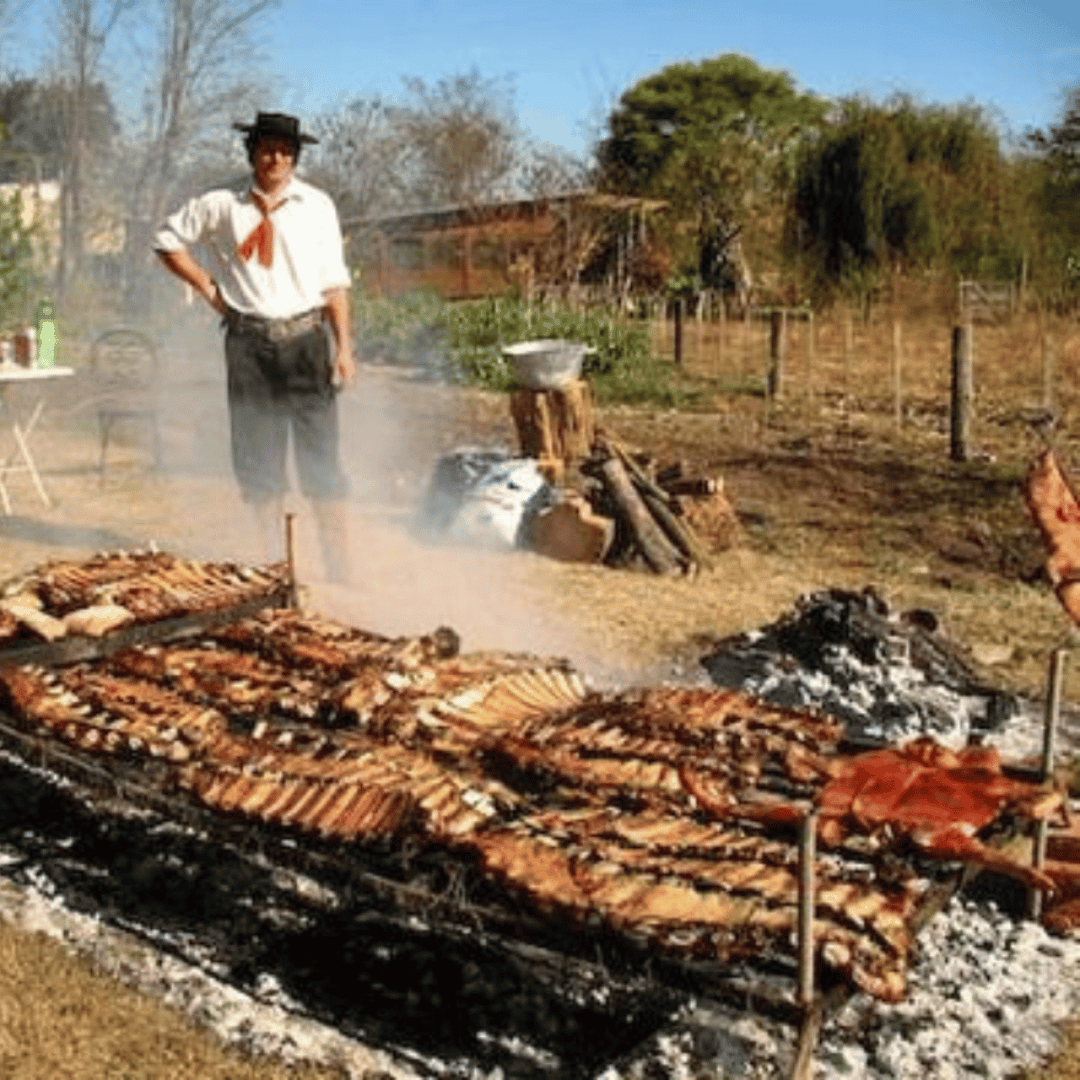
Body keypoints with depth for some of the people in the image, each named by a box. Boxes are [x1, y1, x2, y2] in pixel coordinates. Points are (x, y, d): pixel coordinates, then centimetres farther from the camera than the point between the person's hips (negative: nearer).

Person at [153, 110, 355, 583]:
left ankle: (339, 572, 8)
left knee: (322, 462, -1)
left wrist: (343, 346, -3)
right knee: (258, 464, 8)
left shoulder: (317, 205, 3)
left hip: (304, 338, -1)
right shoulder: (223, 206, 4)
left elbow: (334, 281, 4)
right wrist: (208, 286, 6)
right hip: (248, 343, 1)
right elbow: (168, 238, 17)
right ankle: (273, 566, 22)